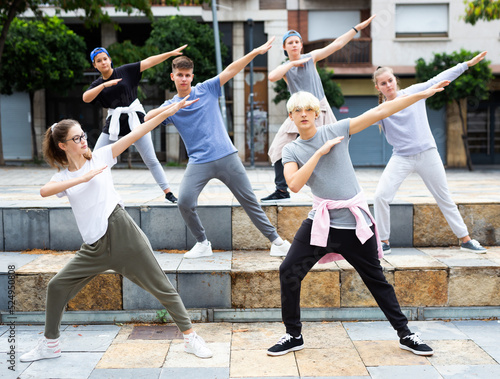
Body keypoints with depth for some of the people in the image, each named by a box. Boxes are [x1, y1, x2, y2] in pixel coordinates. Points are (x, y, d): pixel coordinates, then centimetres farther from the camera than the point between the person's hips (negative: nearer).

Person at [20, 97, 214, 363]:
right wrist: (83, 178, -23)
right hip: (94, 247, 4)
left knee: (161, 287, 0)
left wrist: (168, 112, -12)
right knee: (57, 286, 7)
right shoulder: (63, 177, 8)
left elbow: (135, 134, -5)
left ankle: (190, 337, 12)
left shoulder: (99, 157, 2)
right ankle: (50, 344, 26)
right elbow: (44, 191, -15)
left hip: (123, 234, -3)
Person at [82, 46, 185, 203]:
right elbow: (86, 98, -12)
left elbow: (148, 62, -4)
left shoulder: (125, 71, 0)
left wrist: (171, 53, -9)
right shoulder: (97, 84, 6)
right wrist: (105, 85, -21)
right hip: (114, 123, 3)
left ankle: (168, 193, 3)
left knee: (151, 160, -2)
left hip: (135, 119, -2)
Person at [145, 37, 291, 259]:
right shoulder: (170, 106, 8)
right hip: (199, 162, 1)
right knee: (184, 203, -15)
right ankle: (202, 244, 6)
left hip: (226, 156, 0)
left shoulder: (206, 89, 6)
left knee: (249, 200, 3)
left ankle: (275, 240, 12)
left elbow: (231, 70, 2)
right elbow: (148, 119, -8)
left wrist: (256, 51, -5)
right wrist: (169, 108, -22)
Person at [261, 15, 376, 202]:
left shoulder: (311, 57, 3)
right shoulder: (284, 67, 7)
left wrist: (358, 27, -4)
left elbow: (336, 44, 0)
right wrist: (292, 63, -12)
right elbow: (272, 77, -16)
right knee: (279, 148, -6)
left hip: (320, 109, -1)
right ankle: (281, 191, 3)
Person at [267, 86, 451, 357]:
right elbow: (294, 184, -14)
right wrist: (320, 152, -16)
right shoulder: (291, 150, 4)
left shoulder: (336, 130, 0)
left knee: (376, 279, 8)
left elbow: (380, 111, -4)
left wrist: (423, 93, -6)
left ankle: (405, 335, 25)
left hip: (354, 223, -1)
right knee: (288, 272, -6)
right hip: (321, 222, 2)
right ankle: (293, 336, 13)